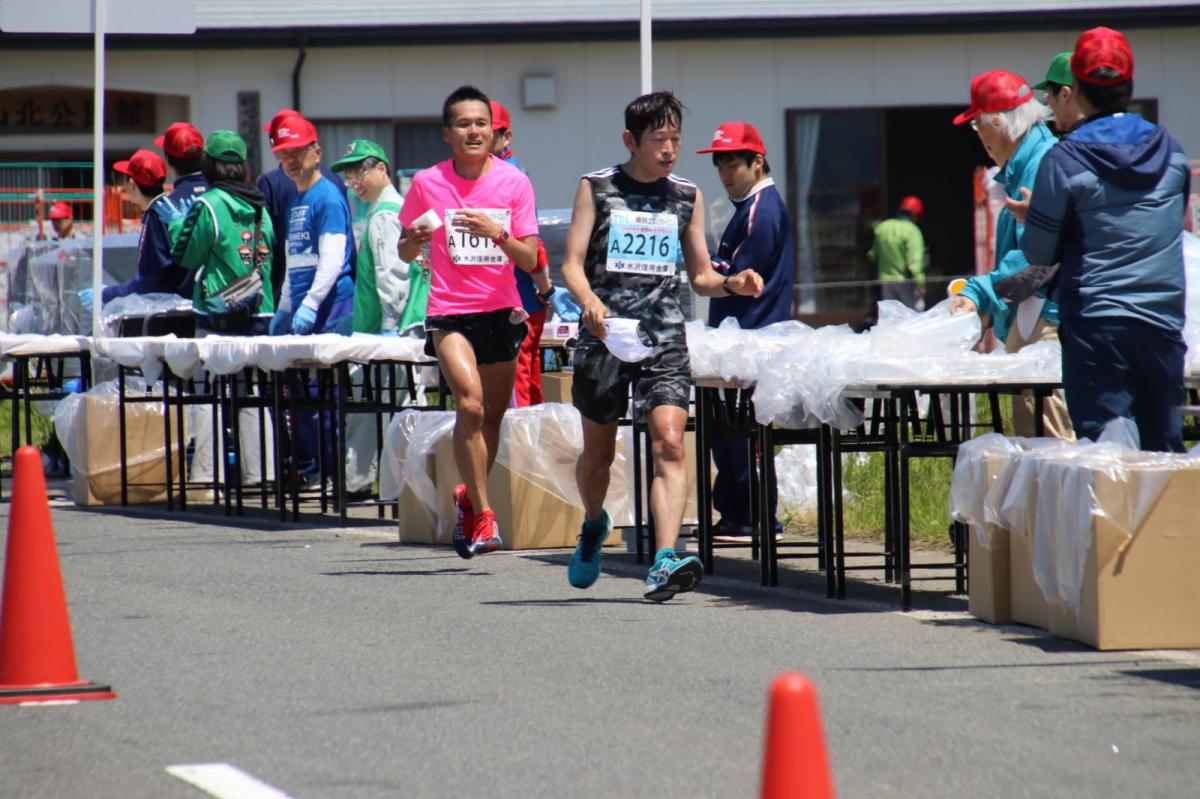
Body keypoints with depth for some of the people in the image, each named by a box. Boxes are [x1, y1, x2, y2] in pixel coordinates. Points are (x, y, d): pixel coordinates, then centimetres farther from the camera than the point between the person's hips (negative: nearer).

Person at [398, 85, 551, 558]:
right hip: (450, 311, -2)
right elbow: (405, 254, 8)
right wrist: (415, 239, -15)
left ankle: (470, 497, 37)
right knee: (470, 403, -22)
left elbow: (529, 260, -2)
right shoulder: (428, 184, -1)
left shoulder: (513, 182, 0)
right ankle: (482, 517, -17)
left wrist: (498, 234, -20)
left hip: (501, 310, 2)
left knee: (492, 415, 11)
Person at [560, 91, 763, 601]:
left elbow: (699, 276, 17)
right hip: (605, 335, -1)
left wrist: (731, 284, -5)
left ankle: (664, 563, -27)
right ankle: (594, 524, 43)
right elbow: (572, 263, -1)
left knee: (669, 445, -18)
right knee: (598, 453, 12)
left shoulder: (687, 197, 11)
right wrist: (588, 301, -22)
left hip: (665, 339, 1)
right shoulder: (596, 188, 4)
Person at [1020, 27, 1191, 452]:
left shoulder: (1064, 160, -9)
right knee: (1163, 448, 11)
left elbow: (1039, 253, -4)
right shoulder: (1170, 151, 5)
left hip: (1096, 323, -4)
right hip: (1164, 324, 4)